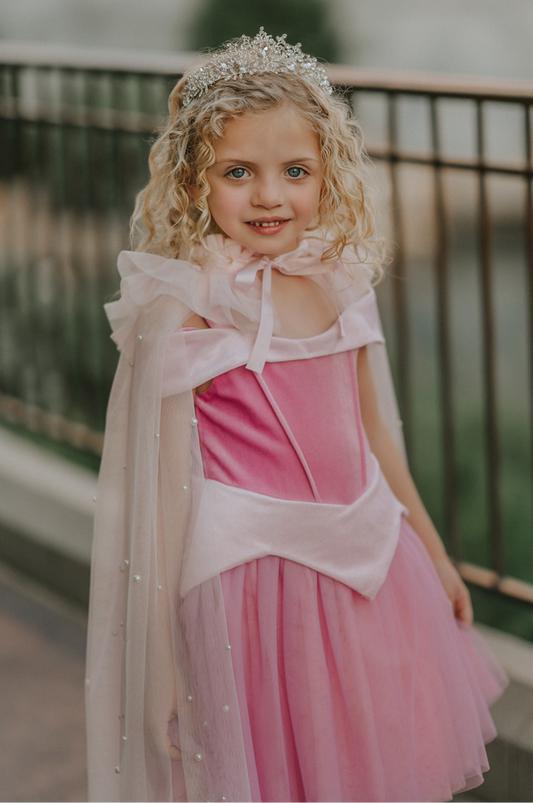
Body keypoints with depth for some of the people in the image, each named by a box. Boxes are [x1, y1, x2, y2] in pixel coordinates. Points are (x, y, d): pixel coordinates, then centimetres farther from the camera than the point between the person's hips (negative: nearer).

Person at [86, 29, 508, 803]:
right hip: (257, 572, -6)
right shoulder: (182, 305, -13)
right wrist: (161, 657, -10)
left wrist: (433, 552, 21)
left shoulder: (340, 282, 4)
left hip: (368, 563, 6)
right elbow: (165, 486, -12)